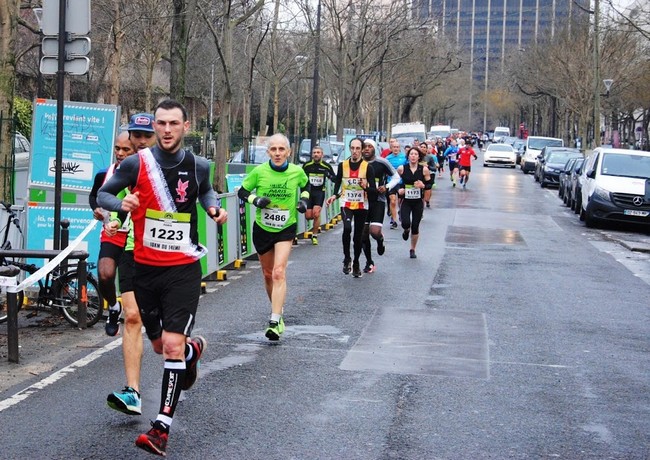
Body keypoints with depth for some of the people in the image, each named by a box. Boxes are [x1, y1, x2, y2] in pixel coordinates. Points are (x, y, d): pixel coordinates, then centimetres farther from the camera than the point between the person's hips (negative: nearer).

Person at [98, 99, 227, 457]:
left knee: (172, 345, -14)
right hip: (144, 267, 2)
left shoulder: (198, 167, -1)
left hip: (183, 269, -2)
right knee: (160, 346, 17)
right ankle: (194, 349, 54)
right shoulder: (135, 164, -7)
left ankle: (162, 427, -9)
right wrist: (121, 203, -19)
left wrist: (214, 208, 1)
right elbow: (102, 194, 2)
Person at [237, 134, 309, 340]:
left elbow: (305, 185, 15)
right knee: (268, 274, 14)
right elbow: (242, 192, 0)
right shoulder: (259, 172, -12)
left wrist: (303, 200, -2)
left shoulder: (297, 172, -8)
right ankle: (278, 309, 37)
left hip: (286, 229, -2)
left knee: (279, 272, -18)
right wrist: (256, 200, -18)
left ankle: (275, 321, -22)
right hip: (262, 228, 2)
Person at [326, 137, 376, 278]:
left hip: (361, 206, 0)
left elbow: (373, 191, -6)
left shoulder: (367, 167, -5)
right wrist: (335, 195, -3)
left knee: (358, 237, 8)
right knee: (347, 228, -27)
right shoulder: (342, 165, 1)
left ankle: (356, 264, 29)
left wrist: (365, 186, -27)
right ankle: (347, 259, -10)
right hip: (346, 204, 0)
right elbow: (337, 183, 14)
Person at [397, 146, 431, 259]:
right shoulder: (401, 169, -6)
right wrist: (399, 189, -10)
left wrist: (423, 186, -19)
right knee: (406, 223, -19)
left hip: (418, 202, 1)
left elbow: (429, 184, 2)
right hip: (406, 201, -1)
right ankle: (406, 230, 21)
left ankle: (412, 249, 25)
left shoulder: (424, 169, -6)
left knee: (415, 227, 4)